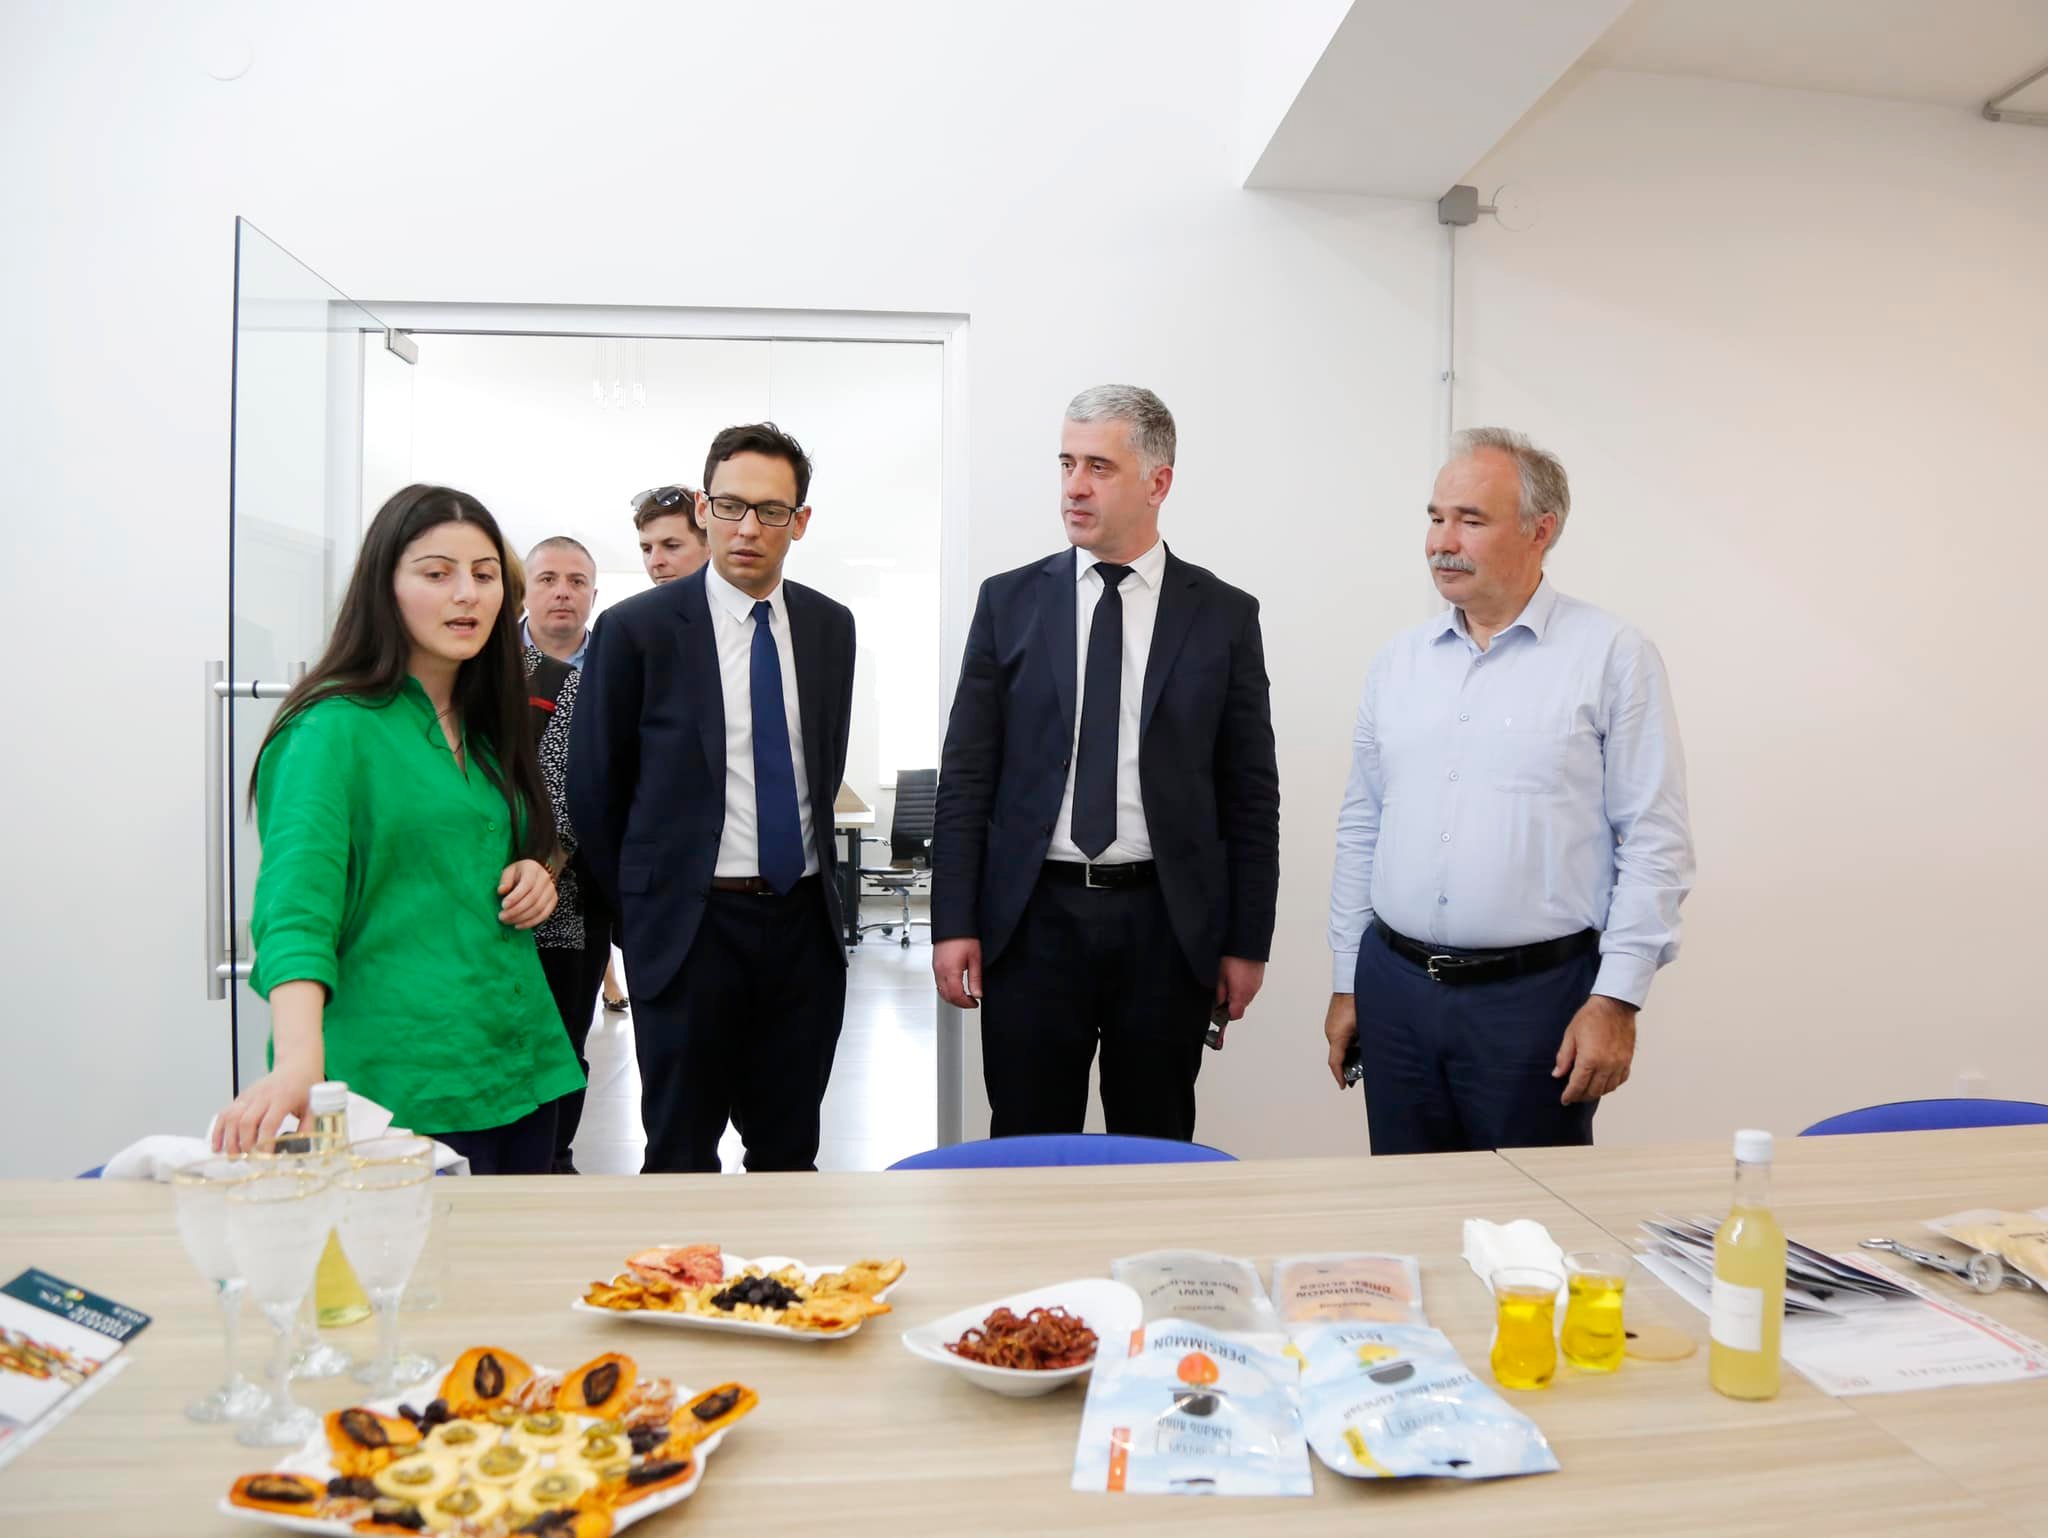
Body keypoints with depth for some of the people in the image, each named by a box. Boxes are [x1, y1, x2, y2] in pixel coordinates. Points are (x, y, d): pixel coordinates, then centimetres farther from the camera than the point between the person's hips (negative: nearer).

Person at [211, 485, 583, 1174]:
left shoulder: (484, 729, 13)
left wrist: (534, 875, 1)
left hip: (520, 1059, 7)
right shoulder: (334, 729, -9)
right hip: (404, 1084, -7)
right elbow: (296, 903, -20)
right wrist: (299, 1061, -36)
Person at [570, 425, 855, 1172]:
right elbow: (595, 788, 0)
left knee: (790, 1150, 15)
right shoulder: (636, 628, -7)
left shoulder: (831, 625, 6)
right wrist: (640, 909, 5)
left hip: (803, 919, 4)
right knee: (682, 1156, 9)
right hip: (690, 923, -3)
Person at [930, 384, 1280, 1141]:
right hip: (1032, 917, 1)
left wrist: (1248, 941, 1)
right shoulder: (1009, 601, 3)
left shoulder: (1223, 614, 2)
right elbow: (966, 774, 2)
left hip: (1167, 922, 0)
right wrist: (953, 923, -3)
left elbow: (1250, 792, 3)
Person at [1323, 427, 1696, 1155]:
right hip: (1395, 987, 4)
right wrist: (1348, 982, 11)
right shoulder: (1399, 659, 8)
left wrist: (1616, 999, -12)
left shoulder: (1613, 656, -5)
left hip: (1537, 993, -4)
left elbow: (1654, 841, -7)